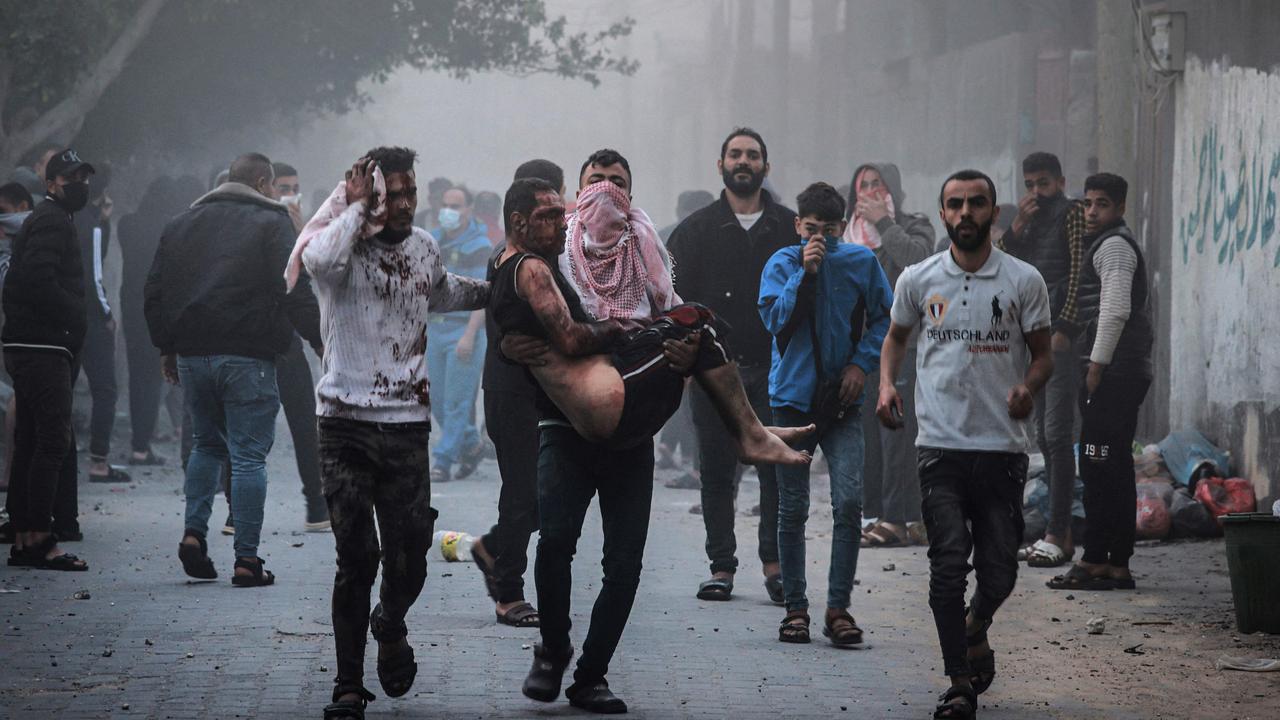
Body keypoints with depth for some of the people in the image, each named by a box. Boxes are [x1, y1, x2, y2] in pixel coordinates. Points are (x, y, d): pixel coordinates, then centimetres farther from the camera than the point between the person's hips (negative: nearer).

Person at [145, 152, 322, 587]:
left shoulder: (182, 224, 14)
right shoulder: (269, 223, -3)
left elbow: (154, 293, 16)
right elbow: (296, 292, -11)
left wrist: (166, 347, 24)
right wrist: (322, 340, -5)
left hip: (192, 355, 5)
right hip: (246, 356, -5)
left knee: (207, 444, 22)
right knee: (249, 455, -2)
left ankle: (194, 532, 6)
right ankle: (246, 559, -4)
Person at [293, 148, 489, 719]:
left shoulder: (423, 247, 12)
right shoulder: (346, 247, -6)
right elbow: (318, 259, -33)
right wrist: (358, 206, -19)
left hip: (408, 424, 4)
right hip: (347, 424, -4)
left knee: (409, 558, 0)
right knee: (356, 558, -4)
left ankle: (390, 624, 34)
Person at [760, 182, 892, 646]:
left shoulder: (861, 262, 2)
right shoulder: (782, 264, 0)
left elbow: (884, 319, 10)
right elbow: (776, 317, -12)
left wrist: (862, 364, -3)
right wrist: (806, 271, -18)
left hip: (842, 400, 0)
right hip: (793, 398, 0)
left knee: (849, 502, -11)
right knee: (792, 509, 5)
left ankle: (839, 608, -5)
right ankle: (795, 607, 14)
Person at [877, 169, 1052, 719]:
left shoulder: (1024, 281, 2)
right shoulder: (918, 280, 6)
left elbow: (1042, 354, 9)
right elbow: (896, 336, 22)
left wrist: (1029, 388, -13)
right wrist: (886, 384, 4)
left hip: (1003, 447, 0)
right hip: (941, 445, 0)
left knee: (999, 573, 4)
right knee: (948, 567, -9)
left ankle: (975, 631, 37)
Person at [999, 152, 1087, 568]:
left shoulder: (1070, 213, -3)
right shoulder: (1032, 221, 20)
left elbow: (1078, 270, -12)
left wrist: (1064, 326, -19)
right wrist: (1016, 228, -3)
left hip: (1060, 335, -9)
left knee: (1057, 434, -13)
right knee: (1045, 436, 9)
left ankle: (1057, 536, -16)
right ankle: (1061, 534, 13)